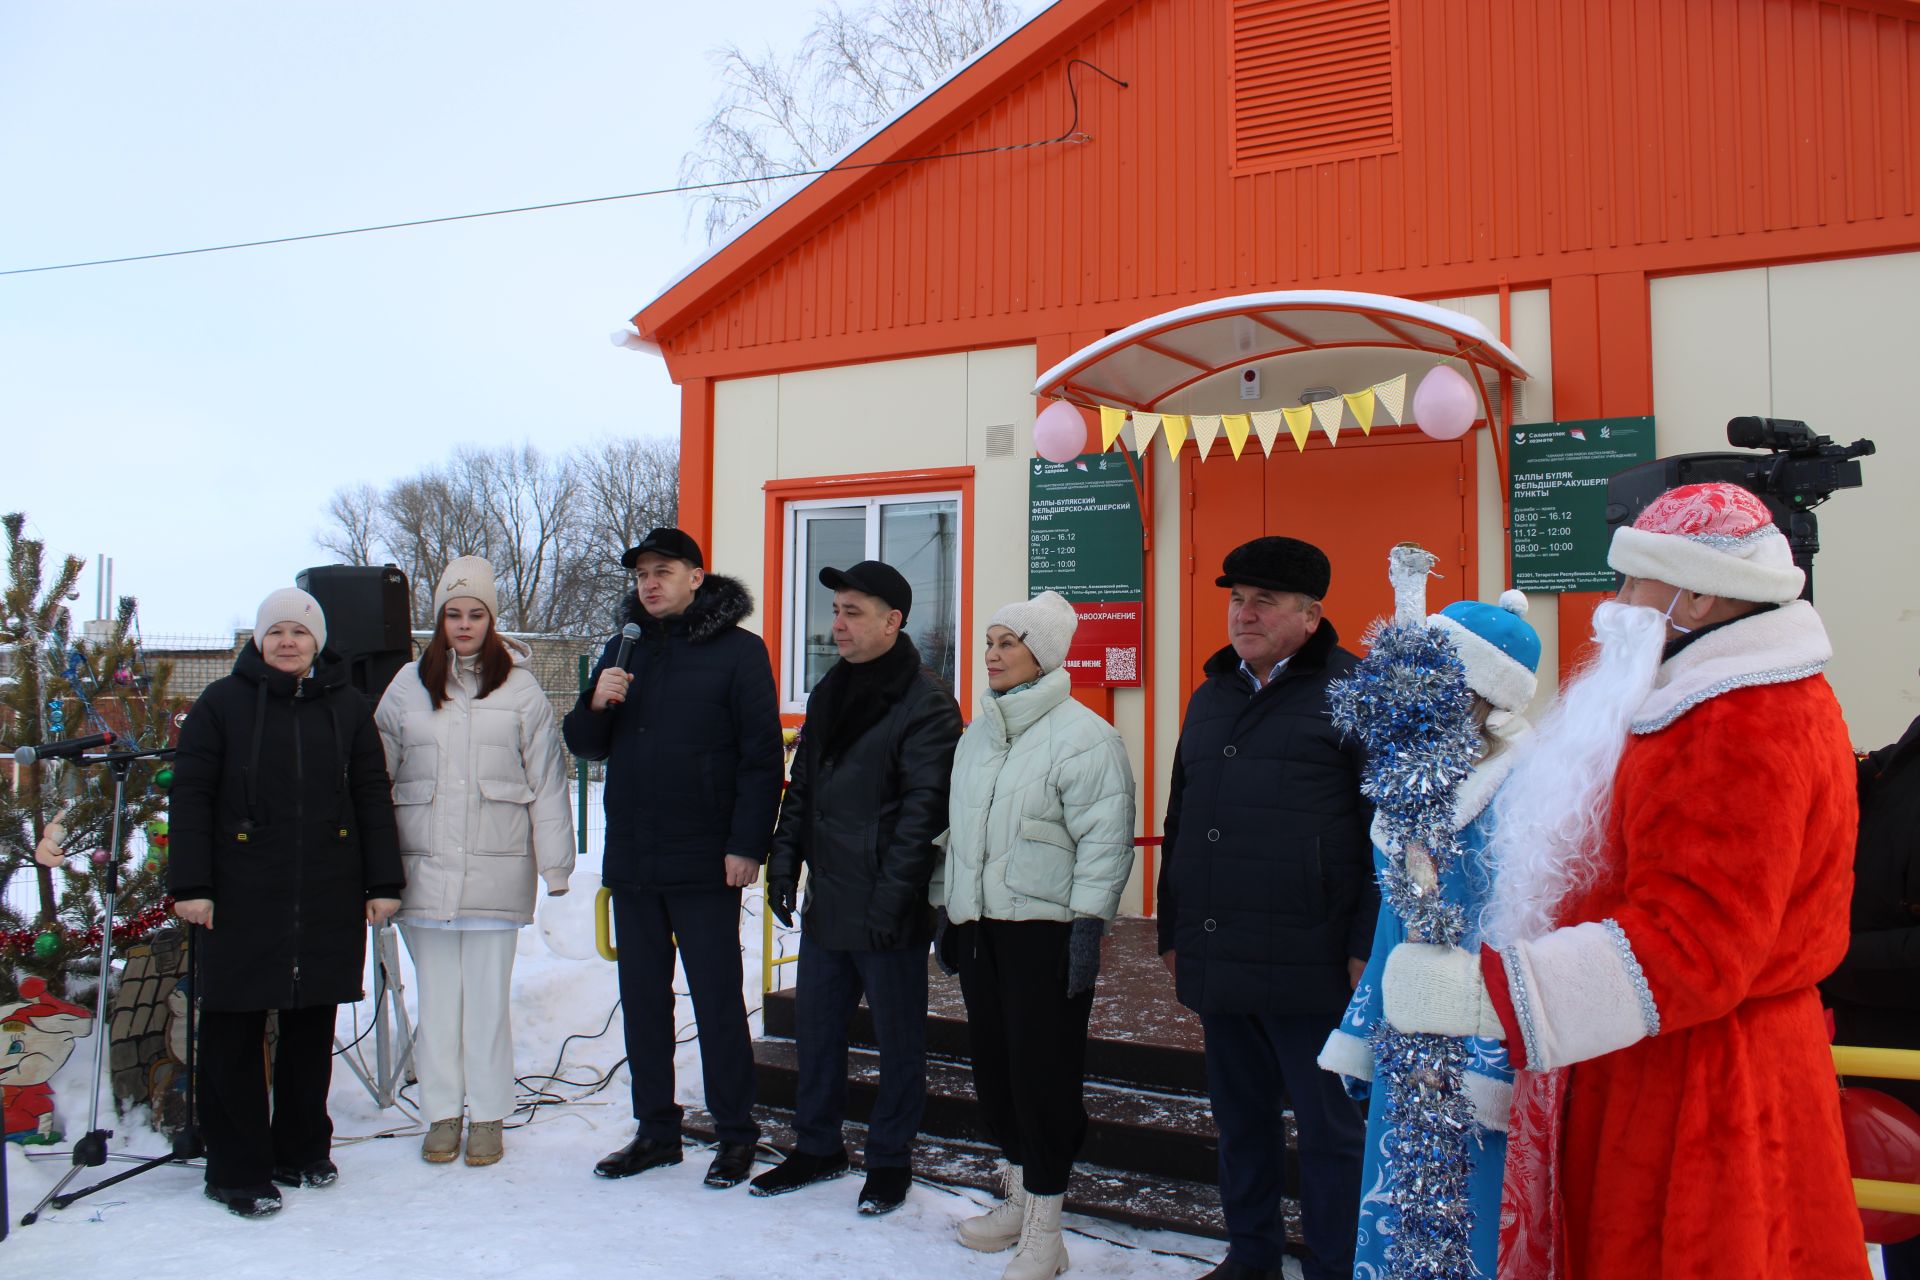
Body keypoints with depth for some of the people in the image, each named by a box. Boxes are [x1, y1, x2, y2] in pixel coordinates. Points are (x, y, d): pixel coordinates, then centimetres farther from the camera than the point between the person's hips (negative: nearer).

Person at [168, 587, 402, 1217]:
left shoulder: (347, 707, 9)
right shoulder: (223, 702, 2)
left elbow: (373, 797, 10)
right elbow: (189, 795, 1)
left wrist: (383, 882, 5)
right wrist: (190, 884, -6)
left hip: (328, 899, 2)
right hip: (243, 898, -2)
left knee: (313, 1025, 10)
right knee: (234, 1029, 2)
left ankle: (301, 1149, 25)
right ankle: (238, 1169, 13)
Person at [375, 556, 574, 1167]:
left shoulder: (520, 688, 2)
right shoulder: (409, 685, 8)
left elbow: (547, 780, 2)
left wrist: (554, 864, -2)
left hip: (496, 866, -2)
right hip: (425, 865, 2)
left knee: (488, 994, 4)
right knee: (436, 992, 9)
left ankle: (488, 1115, 17)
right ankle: (442, 1113, 22)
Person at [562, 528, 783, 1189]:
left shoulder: (738, 650, -5)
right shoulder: (625, 649, 13)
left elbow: (762, 755, -9)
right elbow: (585, 745, 15)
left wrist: (747, 845, -15)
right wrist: (597, 704, -7)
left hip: (704, 862, -6)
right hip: (631, 861, 6)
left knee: (717, 997, 2)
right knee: (642, 997, 12)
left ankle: (735, 1134, 15)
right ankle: (656, 1129, 25)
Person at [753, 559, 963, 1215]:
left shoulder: (925, 701, -13)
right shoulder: (830, 692, 11)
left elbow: (923, 808, -18)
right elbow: (802, 786, 18)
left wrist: (891, 896, -21)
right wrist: (785, 860, 9)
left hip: (888, 912, -7)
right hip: (825, 903, 8)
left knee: (898, 1038, 8)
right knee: (815, 1026, 16)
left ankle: (890, 1160, 24)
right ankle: (817, 1148, 32)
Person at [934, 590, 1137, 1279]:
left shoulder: (1082, 734, -10)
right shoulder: (976, 734, 15)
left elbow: (1105, 837, -14)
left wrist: (1088, 922, -18)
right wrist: (944, 907, 21)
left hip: (1044, 931, -7)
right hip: (978, 926, 8)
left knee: (1042, 1074, -3)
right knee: (994, 1066, 13)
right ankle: (1017, 1201, 30)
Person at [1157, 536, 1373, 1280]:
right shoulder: (1211, 697, 16)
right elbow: (1179, 822, 22)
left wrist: (1369, 945, -12)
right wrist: (1172, 933, 19)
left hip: (1306, 965, -6)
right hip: (1217, 962, 7)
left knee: (1328, 1127, 5)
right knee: (1239, 1119, 17)